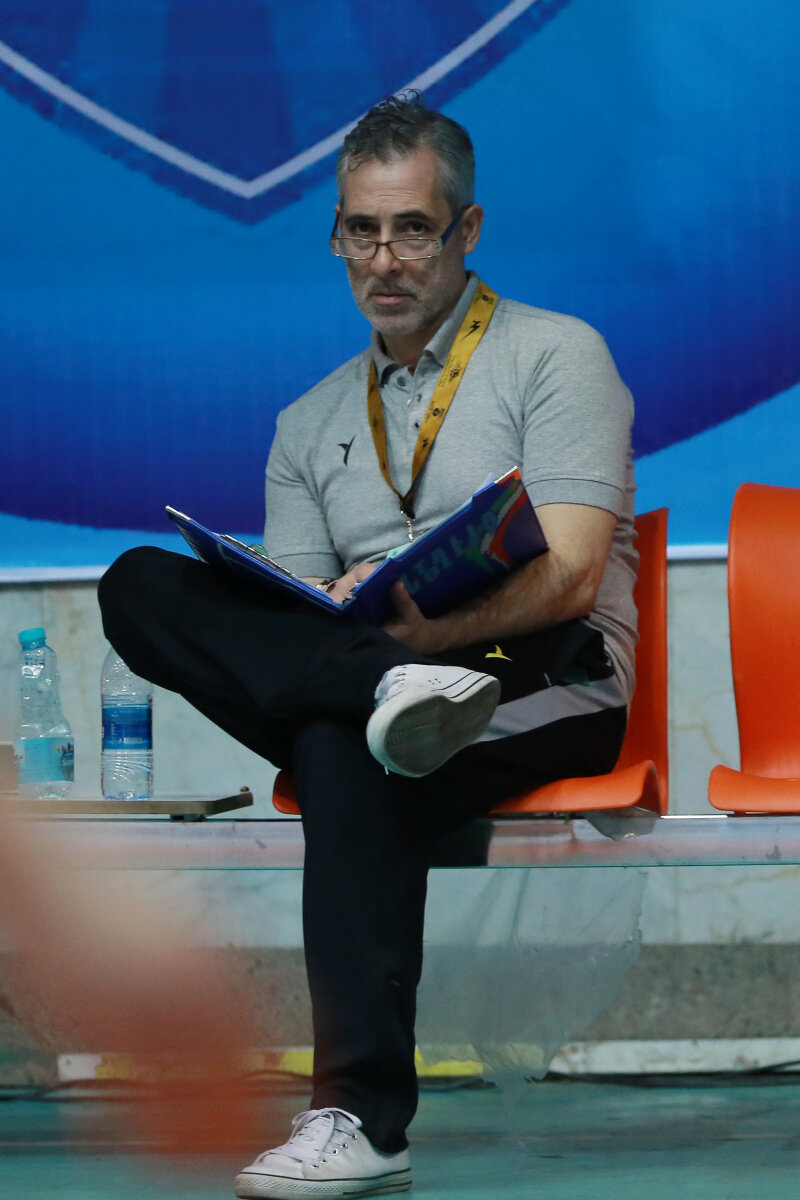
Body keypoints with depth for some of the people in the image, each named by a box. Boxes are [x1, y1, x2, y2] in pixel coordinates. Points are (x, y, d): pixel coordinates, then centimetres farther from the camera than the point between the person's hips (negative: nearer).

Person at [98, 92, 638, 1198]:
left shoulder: (555, 355, 7)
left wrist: (408, 620, -24)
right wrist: (365, 648, -14)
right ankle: (395, 694, -41)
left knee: (342, 748, -40)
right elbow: (291, 605, 13)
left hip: (549, 683, -5)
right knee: (140, 586, -21)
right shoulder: (311, 425, 24)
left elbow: (568, 577, -8)